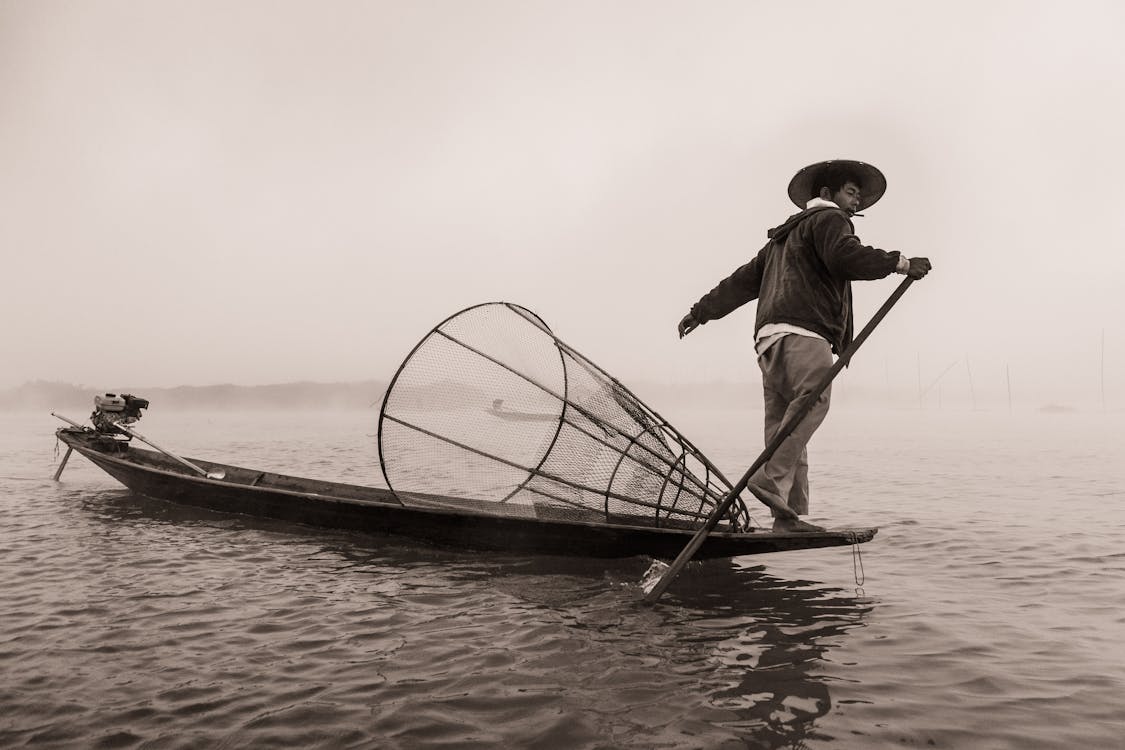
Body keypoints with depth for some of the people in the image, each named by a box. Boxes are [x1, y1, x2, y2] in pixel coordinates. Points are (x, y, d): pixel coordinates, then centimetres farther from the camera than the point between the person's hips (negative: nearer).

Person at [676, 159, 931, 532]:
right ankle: (772, 479, -39)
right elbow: (844, 255, -11)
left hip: (771, 336, 9)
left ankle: (787, 515, -3)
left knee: (784, 424, 1)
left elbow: (745, 279, 36)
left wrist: (702, 311, 38)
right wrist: (899, 263, -8)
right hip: (800, 332, -9)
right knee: (813, 397, -25)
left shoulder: (784, 236, 37)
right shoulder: (828, 218, 11)